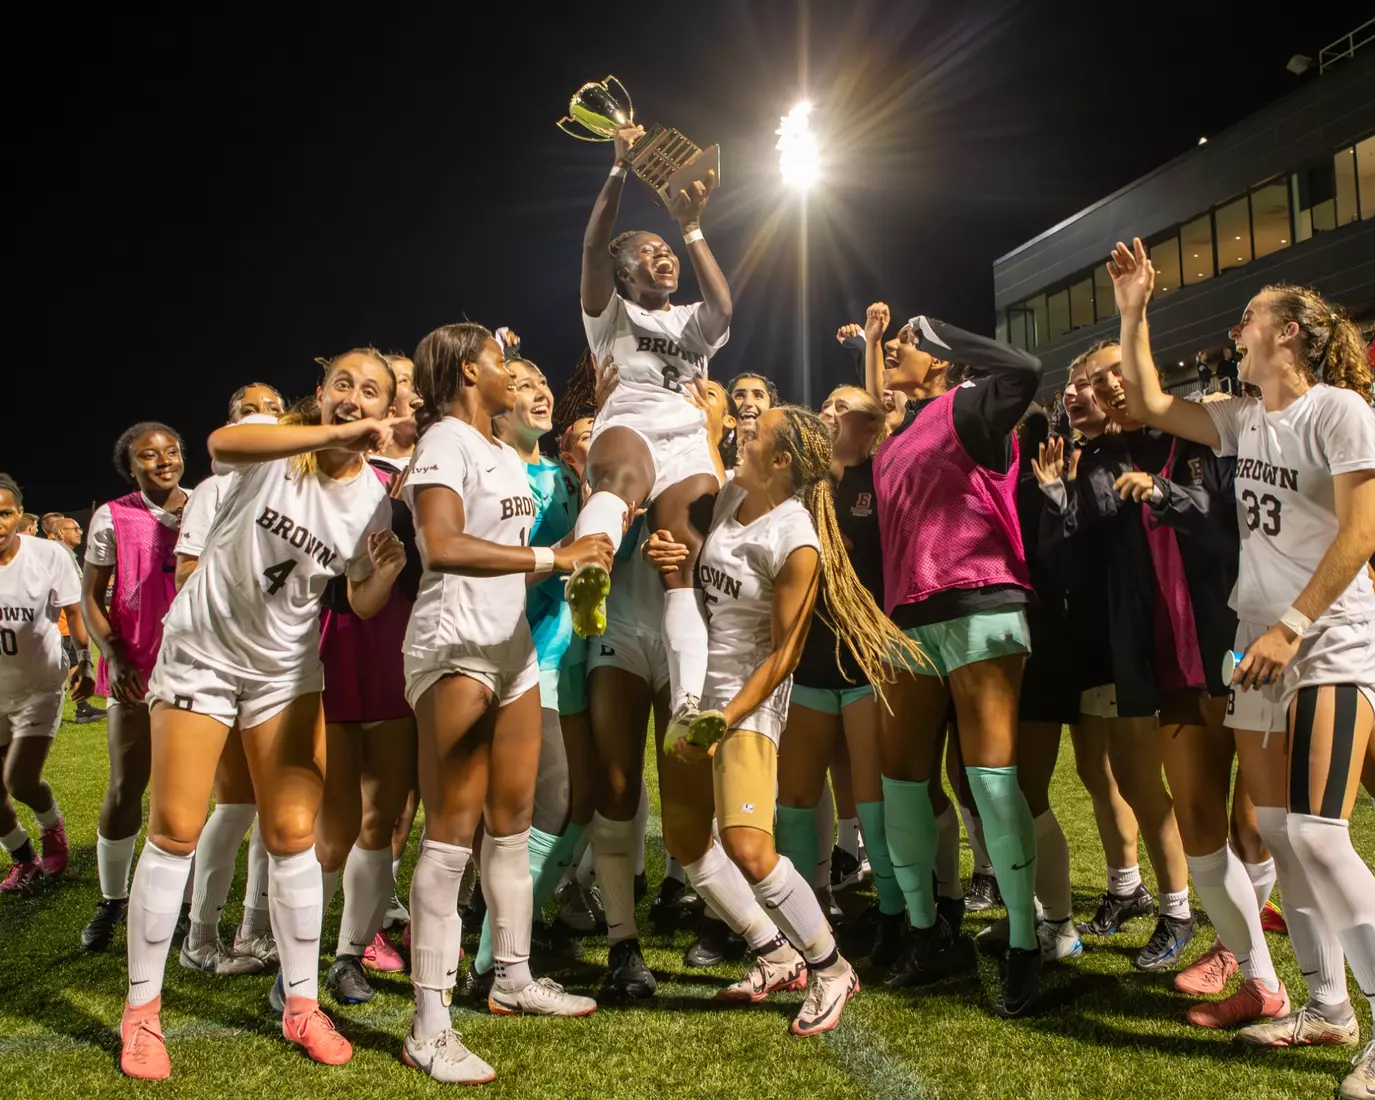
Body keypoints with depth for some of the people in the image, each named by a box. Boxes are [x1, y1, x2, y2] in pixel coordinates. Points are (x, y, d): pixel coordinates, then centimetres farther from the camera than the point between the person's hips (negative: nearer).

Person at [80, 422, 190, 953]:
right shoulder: (113, 518, -1)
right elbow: (90, 596, 1)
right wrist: (115, 656, -12)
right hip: (135, 670, -1)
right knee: (125, 789, 3)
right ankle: (112, 900, 20)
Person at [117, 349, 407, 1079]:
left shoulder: (372, 498, -5)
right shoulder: (272, 448, -13)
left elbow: (363, 606, 0)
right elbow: (221, 440, -38)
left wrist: (388, 570, -21)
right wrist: (336, 434, -44)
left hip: (285, 668, 2)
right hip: (200, 651, -2)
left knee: (293, 835, 1)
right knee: (175, 832, 0)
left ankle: (301, 1005, 16)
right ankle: (141, 1011, 16)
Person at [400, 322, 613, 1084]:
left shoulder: (508, 456, 20)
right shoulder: (445, 441, -8)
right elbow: (442, 545, -25)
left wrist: (588, 546, 7)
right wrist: (553, 556, -23)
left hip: (513, 645, 9)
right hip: (455, 647, -8)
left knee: (512, 818, 12)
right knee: (453, 829, -7)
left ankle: (512, 978, 26)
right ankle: (429, 1029, -1)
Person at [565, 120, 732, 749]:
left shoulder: (693, 324, 30)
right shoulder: (611, 315, 23)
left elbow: (723, 307, 5)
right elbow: (594, 247, 5)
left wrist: (691, 228, 1)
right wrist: (620, 170, -3)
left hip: (688, 443, 3)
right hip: (627, 424, -3)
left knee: (684, 558, -19)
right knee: (621, 477, -41)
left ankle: (687, 703, -33)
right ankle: (590, 571, -72)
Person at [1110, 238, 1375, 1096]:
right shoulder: (1242, 419, 11)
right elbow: (1149, 405, 17)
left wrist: (1290, 628, -19)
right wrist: (1133, 313, 14)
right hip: (1261, 645, 7)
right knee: (1279, 831, 8)